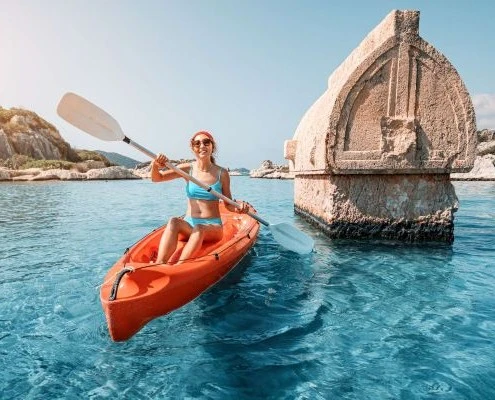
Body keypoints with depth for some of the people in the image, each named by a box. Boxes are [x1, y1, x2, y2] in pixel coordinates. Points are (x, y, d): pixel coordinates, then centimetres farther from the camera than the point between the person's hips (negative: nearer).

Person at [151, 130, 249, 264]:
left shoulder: (221, 173, -1)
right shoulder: (187, 169, 2)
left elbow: (228, 204, 6)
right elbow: (157, 178, -2)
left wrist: (238, 207, -17)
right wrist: (155, 166, -24)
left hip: (213, 226, -1)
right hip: (189, 224, 2)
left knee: (199, 229, -35)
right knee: (173, 221, -30)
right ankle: (159, 265, -43)